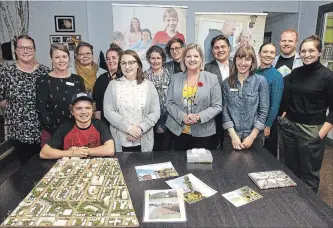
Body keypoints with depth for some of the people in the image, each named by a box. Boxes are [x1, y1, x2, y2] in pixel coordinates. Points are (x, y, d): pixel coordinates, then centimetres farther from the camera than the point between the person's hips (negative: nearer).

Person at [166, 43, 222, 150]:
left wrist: (199, 116, -18)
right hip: (179, 131, 2)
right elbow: (169, 103, 3)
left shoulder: (212, 78, -1)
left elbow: (217, 106, -4)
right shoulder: (176, 78, 5)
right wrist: (183, 117, -14)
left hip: (203, 133, -1)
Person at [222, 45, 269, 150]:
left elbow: (263, 111, -5)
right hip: (232, 137, 1)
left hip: (254, 137, -1)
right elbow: (225, 111, -2)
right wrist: (233, 136, -10)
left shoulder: (261, 81, -4)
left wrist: (252, 137, -11)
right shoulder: (227, 83, 0)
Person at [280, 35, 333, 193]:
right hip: (289, 126, 5)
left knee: (309, 173, 7)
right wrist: (283, 117, 8)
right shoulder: (295, 73, 6)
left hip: (312, 130, -4)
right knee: (291, 169, 15)